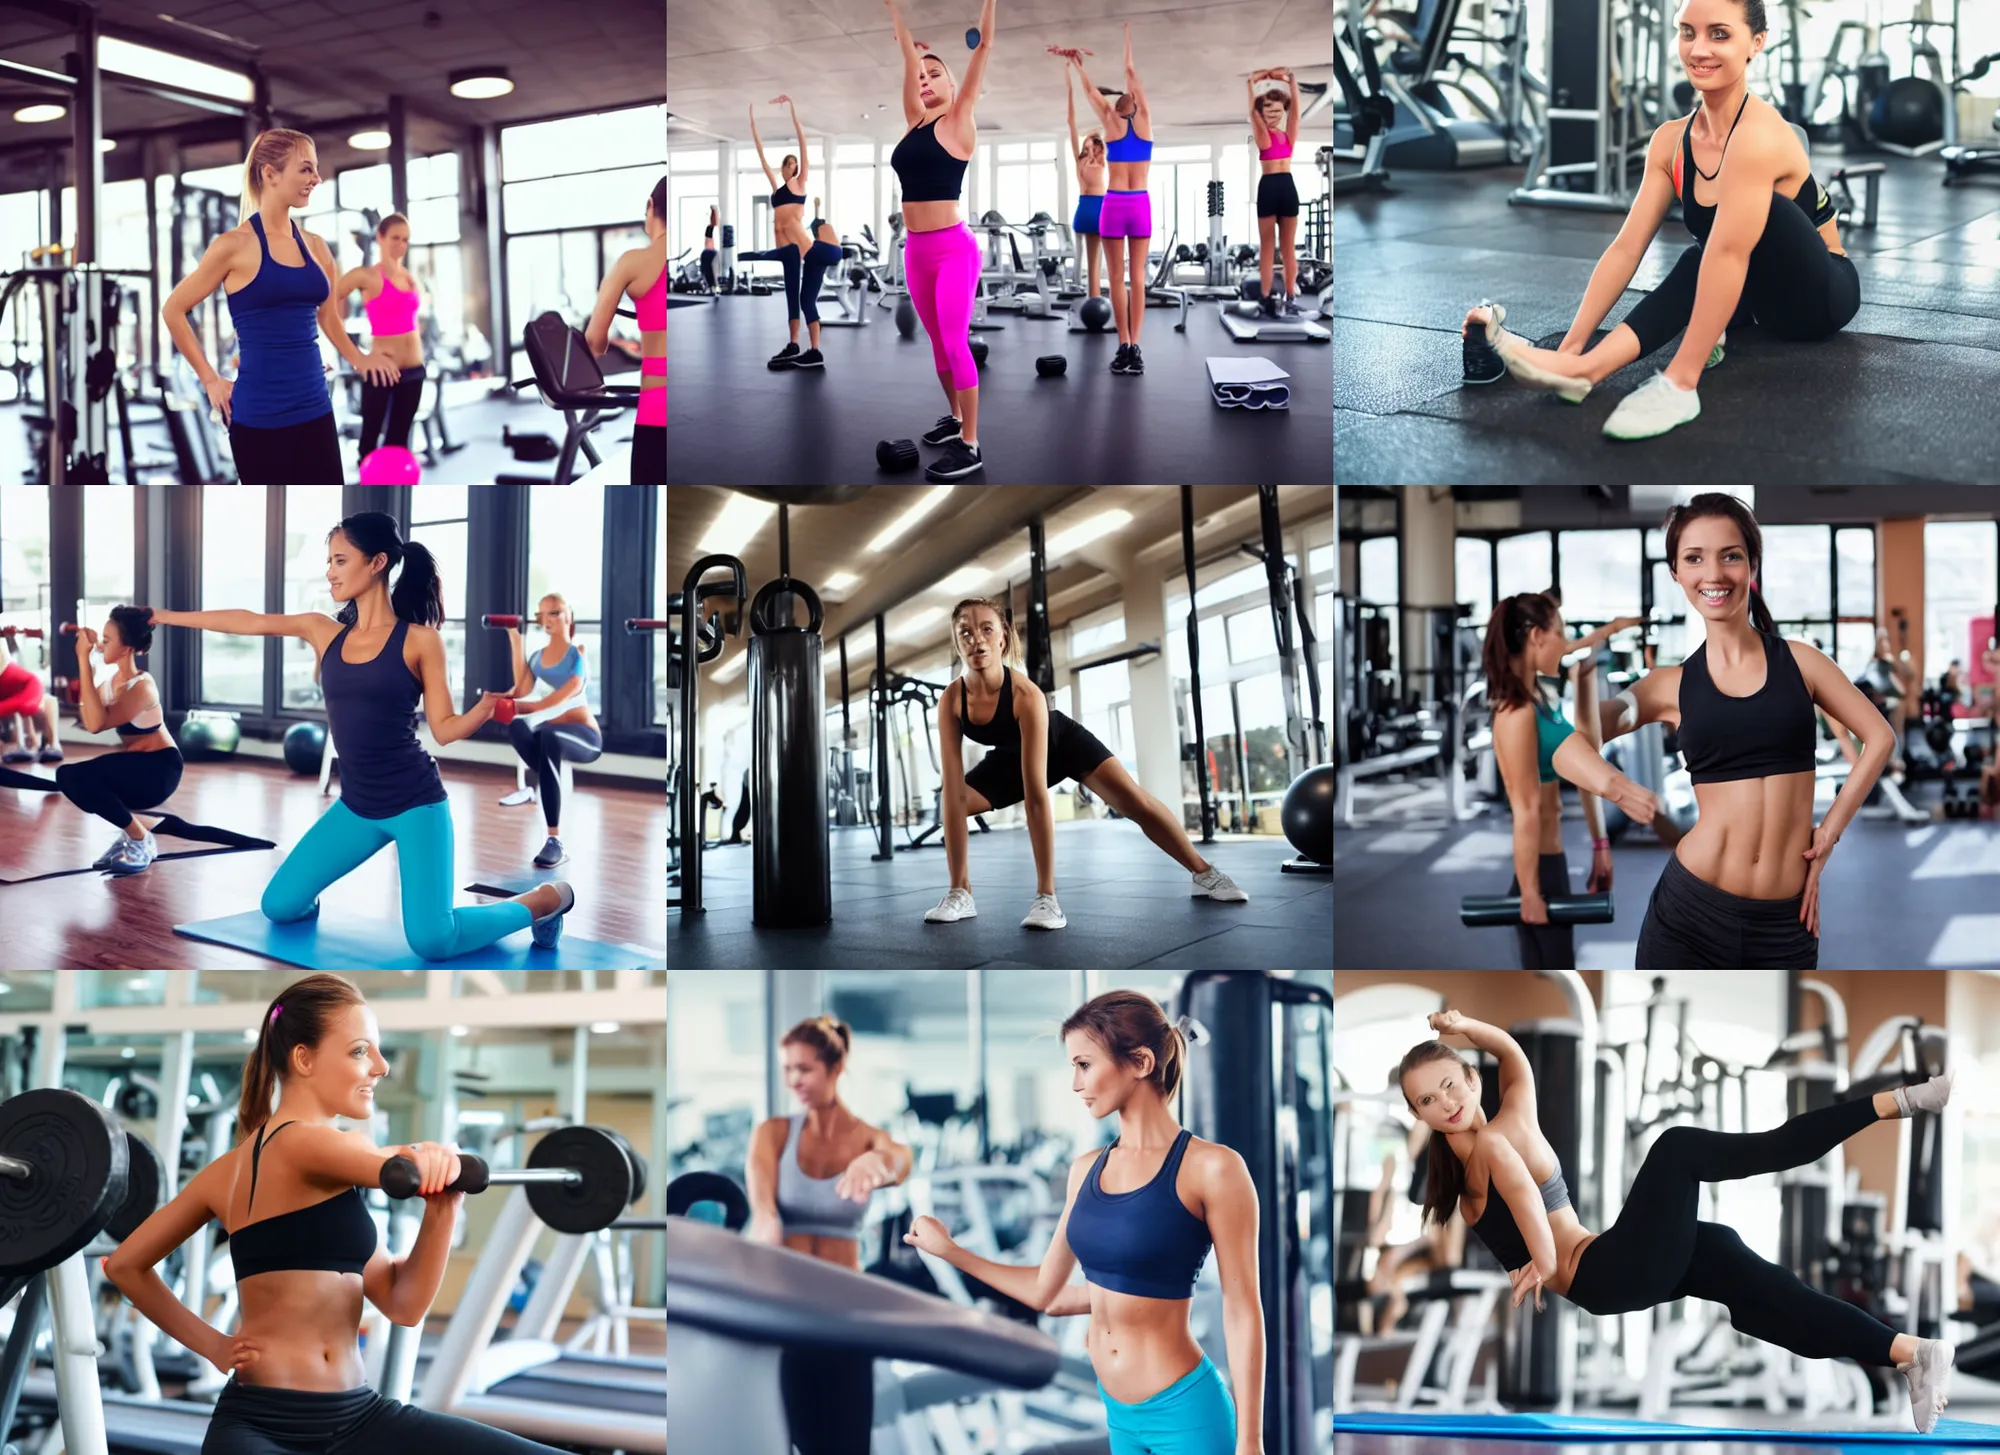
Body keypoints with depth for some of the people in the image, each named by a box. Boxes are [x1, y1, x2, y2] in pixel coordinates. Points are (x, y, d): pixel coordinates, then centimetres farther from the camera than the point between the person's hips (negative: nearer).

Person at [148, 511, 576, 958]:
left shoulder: (419, 639, -7)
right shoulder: (323, 631, 6)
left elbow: (444, 728, -8)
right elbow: (248, 622, 11)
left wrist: (489, 702, -27)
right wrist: (167, 616, 16)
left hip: (415, 803, -5)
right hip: (356, 807, 5)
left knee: (432, 941, -19)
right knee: (278, 907, 1)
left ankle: (546, 899, 3)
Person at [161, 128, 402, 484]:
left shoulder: (315, 246, 10)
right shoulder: (236, 245, -6)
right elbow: (173, 310, 0)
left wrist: (359, 359, 12)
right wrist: (210, 379, -1)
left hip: (315, 407, 6)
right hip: (259, 414, -5)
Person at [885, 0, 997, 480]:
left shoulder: (959, 119, -2)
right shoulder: (915, 120, 12)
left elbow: (984, 46, -5)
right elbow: (909, 53, 17)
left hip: (953, 248, -7)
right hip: (916, 250, 7)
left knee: (956, 343, -10)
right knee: (938, 341, 15)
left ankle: (970, 447, -8)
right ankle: (954, 417, 31)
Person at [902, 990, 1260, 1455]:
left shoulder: (1210, 1167, -13)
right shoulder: (1086, 1170, 5)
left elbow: (1242, 1311, -11)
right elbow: (1046, 1291, 13)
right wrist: (950, 1252, 17)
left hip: (1184, 1412, -6)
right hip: (1114, 1411, 6)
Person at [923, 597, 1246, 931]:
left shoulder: (1025, 694, -42)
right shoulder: (951, 702, -32)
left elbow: (1036, 797, -45)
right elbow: (954, 794, -32)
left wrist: (1045, 891, -46)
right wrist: (956, 883, -36)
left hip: (1064, 742, -3)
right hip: (1012, 758, 4)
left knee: (1138, 804, -13)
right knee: (952, 807, -14)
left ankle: (1204, 873, 5)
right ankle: (960, 894, 2)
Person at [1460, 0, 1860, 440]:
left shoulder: (1759, 133, -29)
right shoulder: (1671, 140, -6)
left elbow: (1726, 253, -38)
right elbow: (1626, 249, -10)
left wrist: (1681, 379, -44)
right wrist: (1570, 346, -21)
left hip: (1820, 296, -6)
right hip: (1763, 293, 6)